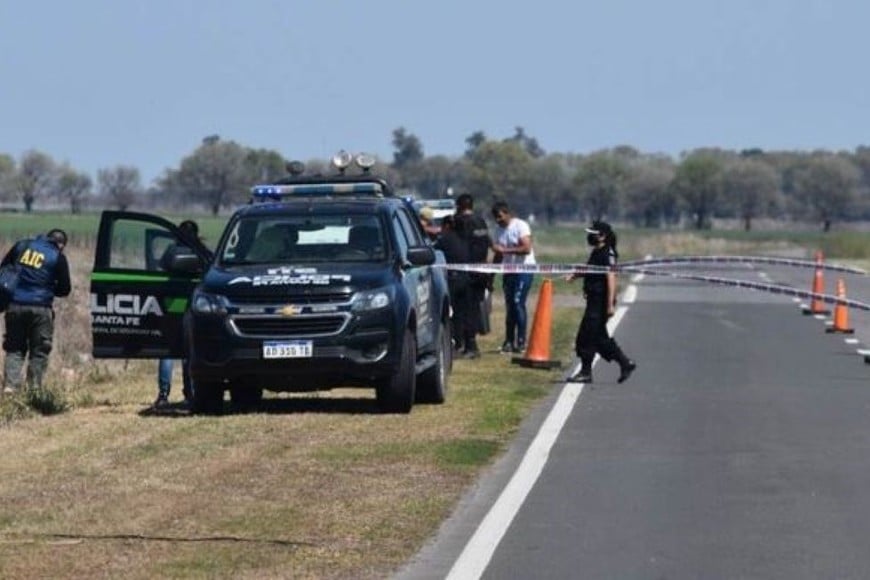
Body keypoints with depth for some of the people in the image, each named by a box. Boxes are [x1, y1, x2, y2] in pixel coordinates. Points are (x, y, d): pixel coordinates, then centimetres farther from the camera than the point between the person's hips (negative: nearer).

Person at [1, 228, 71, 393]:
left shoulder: (22, 246, 9)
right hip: (40, 308, -3)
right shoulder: (58, 257, -1)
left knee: (14, 350, 11)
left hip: (15, 305, 3)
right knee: (39, 352, 7)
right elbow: (64, 289, 2)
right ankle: (34, 388, 4)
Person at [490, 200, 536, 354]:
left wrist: (504, 250, -27)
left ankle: (521, 341, -12)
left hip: (524, 270, -7)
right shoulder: (499, 230, 11)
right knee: (509, 305, 6)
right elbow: (498, 254, 16)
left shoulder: (520, 226, -11)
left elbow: (527, 248, -22)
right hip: (508, 271, 7)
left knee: (518, 303, -15)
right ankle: (509, 341, 11)